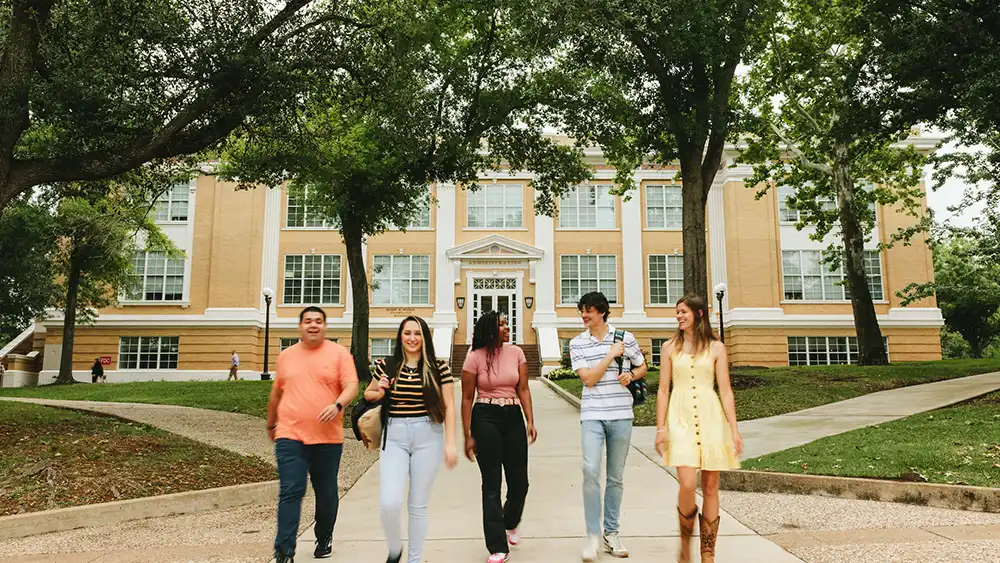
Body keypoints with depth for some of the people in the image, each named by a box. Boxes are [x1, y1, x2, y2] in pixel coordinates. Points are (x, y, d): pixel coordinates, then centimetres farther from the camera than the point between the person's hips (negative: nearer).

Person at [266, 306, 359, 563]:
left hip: (328, 438, -1)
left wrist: (337, 405, -27)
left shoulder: (339, 353, 1)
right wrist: (271, 424, 28)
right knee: (290, 492, -7)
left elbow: (352, 387, -8)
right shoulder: (286, 356, 10)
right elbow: (276, 393, 21)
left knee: (326, 493, 12)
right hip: (290, 436, 1)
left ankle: (324, 539, 34)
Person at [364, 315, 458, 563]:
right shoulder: (386, 366, 3)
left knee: (418, 505, 8)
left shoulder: (439, 368, -2)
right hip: (394, 437, 1)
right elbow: (368, 394, 18)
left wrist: (450, 443, -6)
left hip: (428, 437, -1)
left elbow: (448, 407, 0)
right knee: (389, 503, -10)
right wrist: (378, 392, -5)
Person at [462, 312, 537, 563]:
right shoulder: (475, 358, -6)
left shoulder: (516, 352, 4)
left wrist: (530, 421, -8)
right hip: (485, 419, -3)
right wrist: (468, 436, -5)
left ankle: (510, 523, 40)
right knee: (492, 484, 0)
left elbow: (523, 389, 3)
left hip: (513, 417, 4)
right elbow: (467, 399, -3)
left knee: (519, 481, 7)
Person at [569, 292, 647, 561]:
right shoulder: (577, 344, 2)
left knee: (616, 477, 9)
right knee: (591, 470, -15)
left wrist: (630, 375, -5)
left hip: (621, 415, 1)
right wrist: (611, 355, -9)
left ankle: (611, 532, 22)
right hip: (592, 415, -1)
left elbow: (642, 367, 16)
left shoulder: (625, 338, 3)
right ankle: (592, 534, -3)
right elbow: (589, 379, -6)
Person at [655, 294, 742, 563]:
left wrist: (734, 429, -1)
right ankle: (685, 540, 12)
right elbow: (663, 390, 7)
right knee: (688, 485, -14)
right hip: (681, 418, -1)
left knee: (710, 487, 4)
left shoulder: (716, 348, 7)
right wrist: (660, 428, 1)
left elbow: (725, 390, 5)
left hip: (711, 417, 1)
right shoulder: (670, 348, 8)